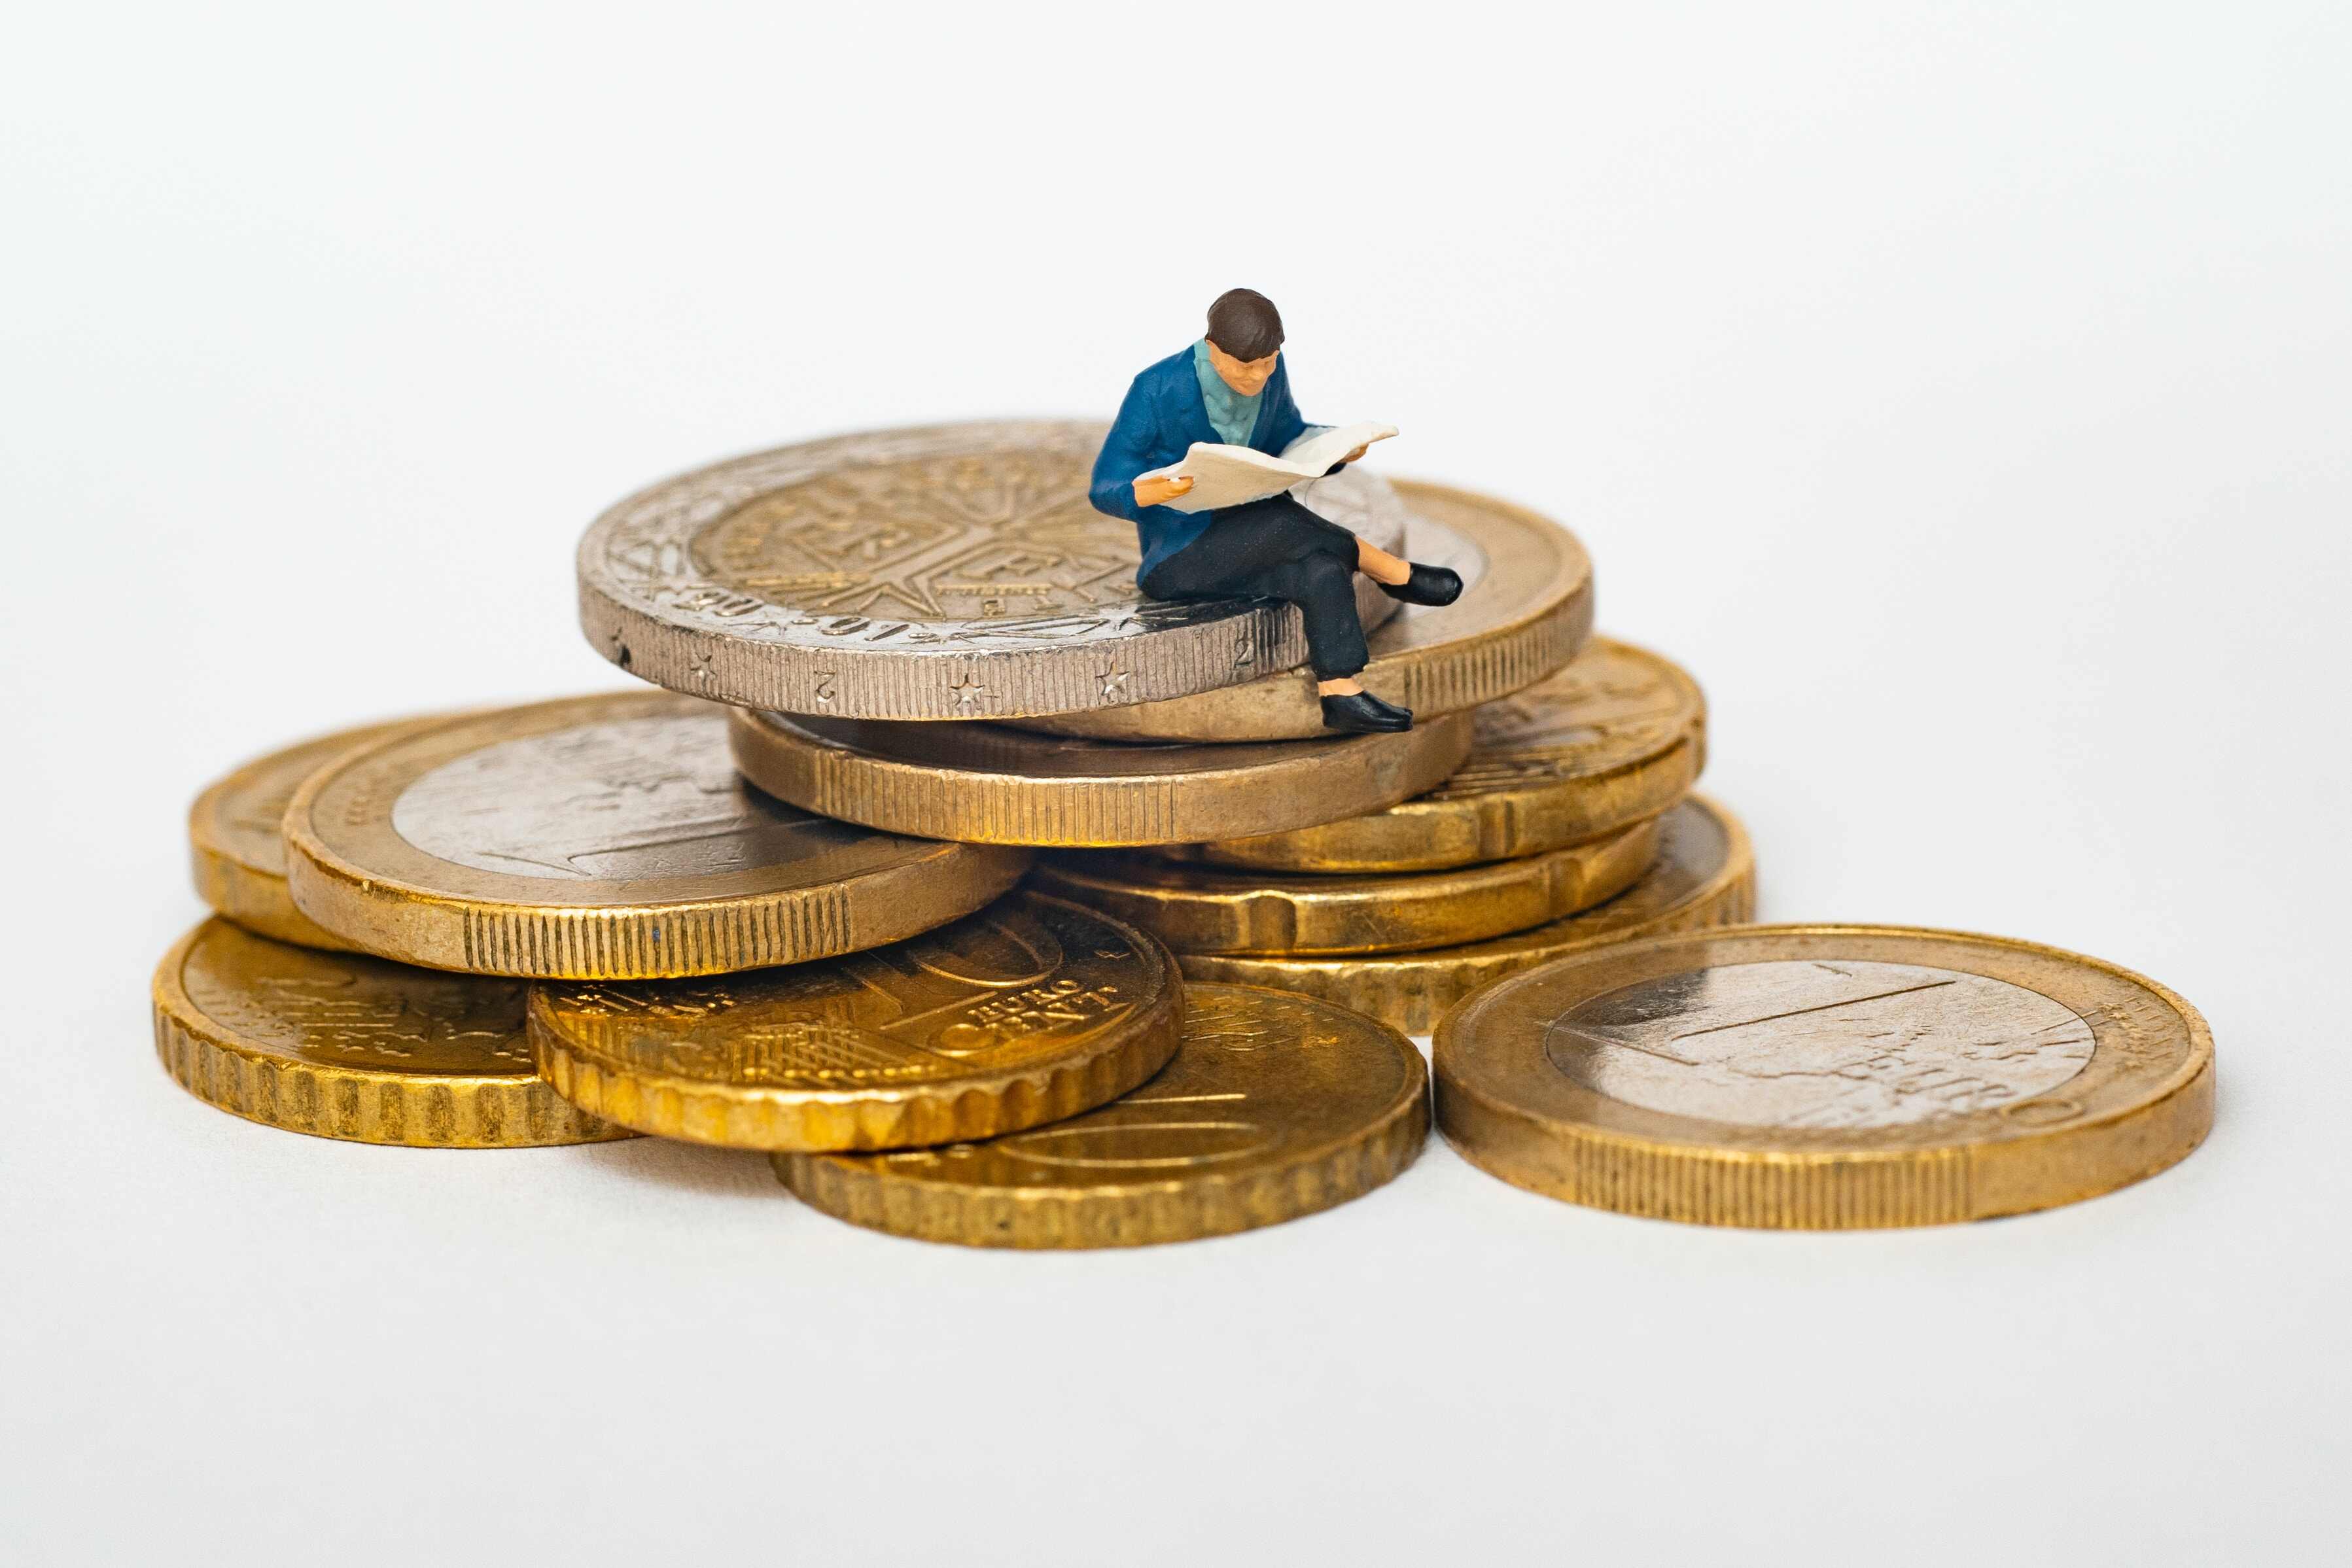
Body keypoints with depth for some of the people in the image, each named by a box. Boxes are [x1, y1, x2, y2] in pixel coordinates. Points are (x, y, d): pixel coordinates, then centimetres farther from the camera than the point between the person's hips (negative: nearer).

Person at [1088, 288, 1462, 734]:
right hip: (1179, 558, -5)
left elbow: (1290, 439, 14)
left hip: (1247, 544, 5)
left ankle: (1340, 696, -32)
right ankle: (1395, 575, -14)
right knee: (1282, 520, -32)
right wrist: (1158, 492, -41)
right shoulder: (1157, 390, -21)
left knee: (1323, 569, -28)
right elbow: (1105, 490, -17)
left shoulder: (1270, 373, -4)